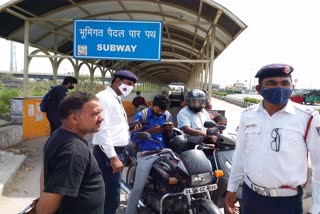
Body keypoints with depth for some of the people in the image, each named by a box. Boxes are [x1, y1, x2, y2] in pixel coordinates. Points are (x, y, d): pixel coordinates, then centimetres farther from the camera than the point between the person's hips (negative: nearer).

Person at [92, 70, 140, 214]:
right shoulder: (105, 98, -15)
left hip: (117, 151, 10)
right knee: (111, 196, -6)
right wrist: (113, 157, -25)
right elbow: (102, 130, -23)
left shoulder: (116, 99, 17)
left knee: (110, 193, 20)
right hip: (108, 154, -10)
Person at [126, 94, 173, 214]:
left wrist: (170, 130, -8)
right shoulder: (140, 116, -2)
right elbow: (134, 138, -7)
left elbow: (169, 137, 14)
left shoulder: (168, 116, 11)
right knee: (138, 188, -4)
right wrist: (150, 131, -18)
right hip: (147, 154, -3)